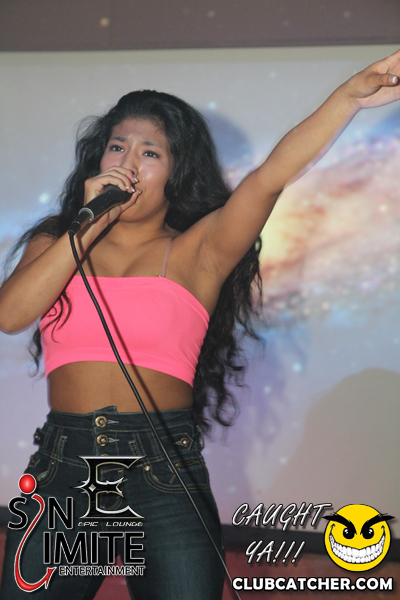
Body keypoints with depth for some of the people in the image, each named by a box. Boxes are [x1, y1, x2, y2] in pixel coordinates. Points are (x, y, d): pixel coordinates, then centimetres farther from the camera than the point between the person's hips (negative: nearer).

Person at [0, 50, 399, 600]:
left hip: (165, 475, -2)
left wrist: (351, 96, -26)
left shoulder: (198, 250, 5)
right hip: (62, 472, 2)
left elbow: (270, 177, -11)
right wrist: (90, 223, -7)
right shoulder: (54, 243, 14)